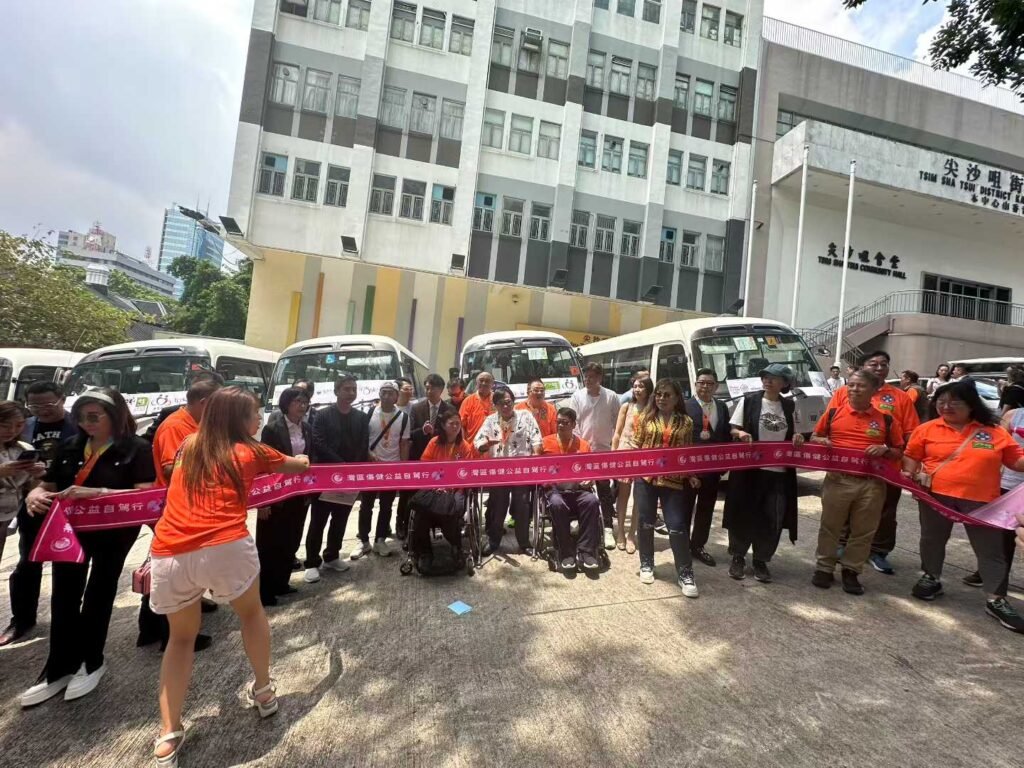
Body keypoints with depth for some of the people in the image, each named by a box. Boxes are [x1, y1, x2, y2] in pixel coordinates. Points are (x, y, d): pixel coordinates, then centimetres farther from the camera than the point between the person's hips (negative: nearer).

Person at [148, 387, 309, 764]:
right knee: (252, 612, 25)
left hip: (169, 556, 4)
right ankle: (263, 691, 37)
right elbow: (300, 466, 25)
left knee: (181, 637, 26)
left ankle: (168, 734, 23)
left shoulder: (188, 447, 17)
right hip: (226, 548, -4)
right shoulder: (250, 453, 8)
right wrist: (303, 461, 47)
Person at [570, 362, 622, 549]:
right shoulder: (577, 396, 0)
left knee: (605, 491, 5)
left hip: (604, 450, -1)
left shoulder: (611, 397, -2)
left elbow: (618, 422, 1)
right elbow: (573, 422, -1)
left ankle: (608, 529, 12)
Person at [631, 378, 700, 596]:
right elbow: (635, 446, 5)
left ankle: (685, 573, 12)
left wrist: (691, 475, -3)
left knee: (677, 525, -2)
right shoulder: (645, 418, 4)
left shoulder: (686, 422, 5)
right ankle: (646, 564, 27)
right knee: (646, 522, 9)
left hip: (672, 480, 0)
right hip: (645, 477, 1)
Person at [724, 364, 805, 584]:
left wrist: (797, 438, -5)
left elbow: (792, 434, 17)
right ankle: (738, 557, 22)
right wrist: (740, 433, -22)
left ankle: (761, 561, 23)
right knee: (744, 515, 5)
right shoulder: (749, 400, -2)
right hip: (749, 468, -3)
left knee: (773, 520, 6)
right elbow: (733, 430, 0)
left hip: (779, 472, 3)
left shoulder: (789, 406, 8)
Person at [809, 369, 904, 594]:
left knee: (863, 531, 9)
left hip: (872, 483, 1)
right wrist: (823, 441, -8)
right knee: (830, 527, 8)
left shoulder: (885, 420, 4)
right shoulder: (833, 413, 3)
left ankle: (851, 571, 24)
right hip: (838, 480, -1)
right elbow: (814, 438, 13)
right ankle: (824, 568, 21)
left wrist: (884, 449, -10)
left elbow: (899, 452, 11)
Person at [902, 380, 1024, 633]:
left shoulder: (994, 432, 0)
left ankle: (996, 600, 16)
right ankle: (931, 579, 32)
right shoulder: (927, 429, -1)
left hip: (980, 500, 0)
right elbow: (911, 456, 6)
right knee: (932, 539, 14)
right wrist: (910, 474, -9)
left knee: (991, 548, 5)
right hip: (935, 495, 1)